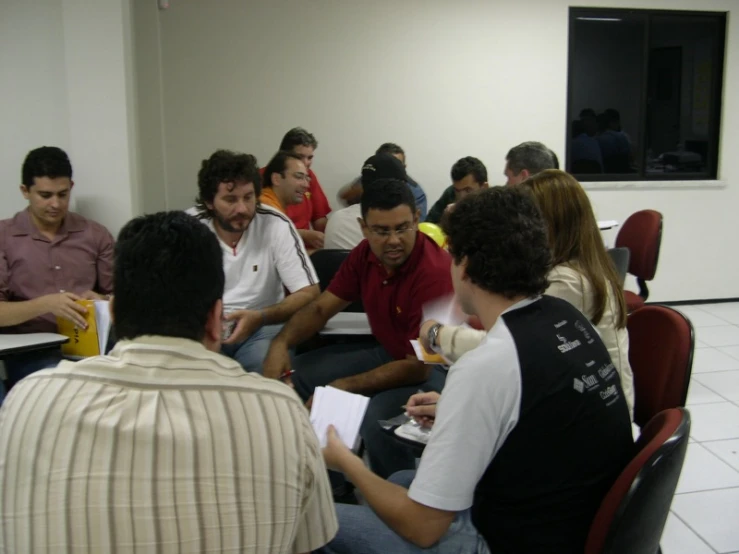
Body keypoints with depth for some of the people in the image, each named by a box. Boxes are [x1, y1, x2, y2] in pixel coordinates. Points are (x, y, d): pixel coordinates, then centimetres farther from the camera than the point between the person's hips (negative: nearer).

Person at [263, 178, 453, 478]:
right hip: (387, 352, 8)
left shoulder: (435, 271, -29)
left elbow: (420, 366, -26)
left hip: (434, 367, -8)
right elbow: (321, 307, 3)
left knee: (377, 419, -34)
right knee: (298, 373, 2)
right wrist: (281, 343, -17)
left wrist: (343, 387, -27)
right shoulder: (365, 254, -7)